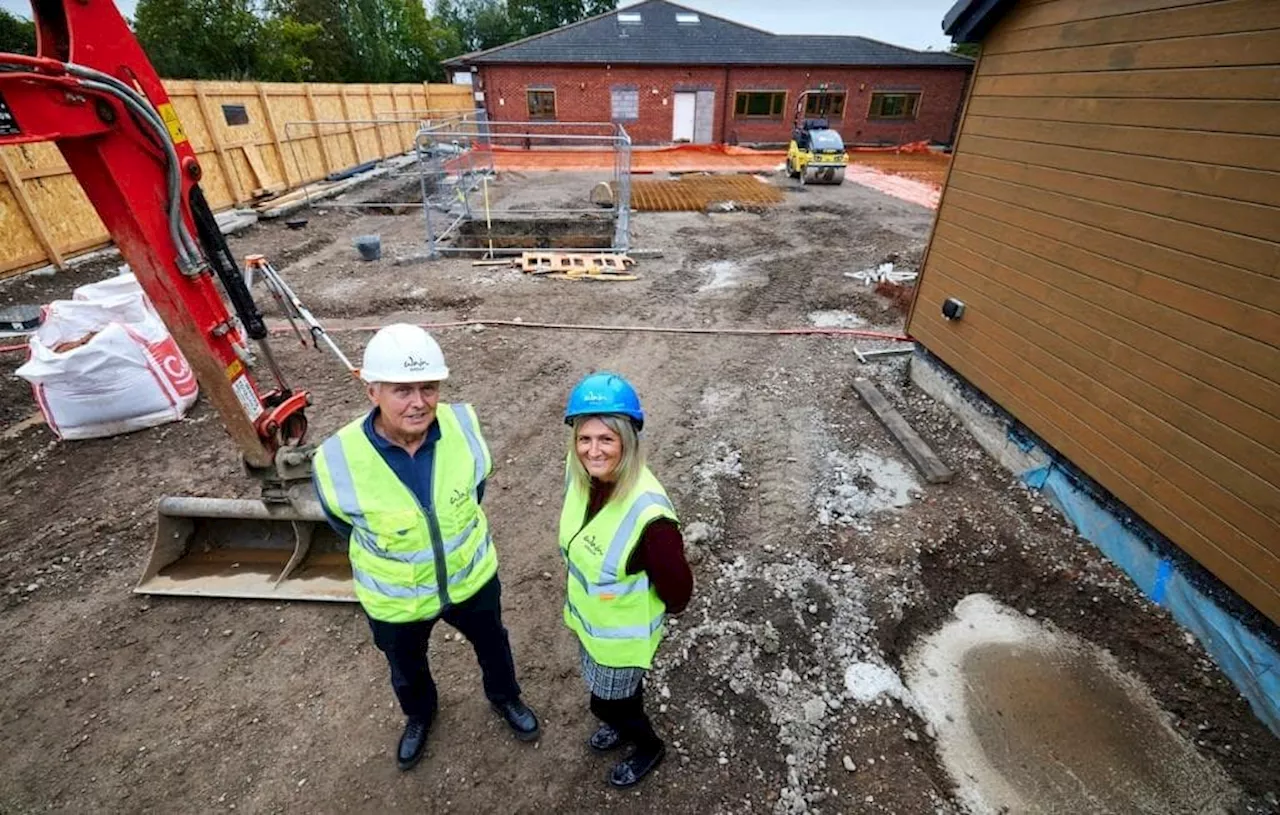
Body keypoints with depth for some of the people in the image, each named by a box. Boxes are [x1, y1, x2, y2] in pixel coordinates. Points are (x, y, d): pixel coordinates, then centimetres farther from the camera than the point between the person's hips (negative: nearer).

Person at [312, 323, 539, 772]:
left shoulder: (464, 425, -26)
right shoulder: (337, 460, -30)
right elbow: (344, 525, -7)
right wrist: (391, 554, 9)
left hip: (471, 576, 1)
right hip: (394, 598, 0)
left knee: (492, 644, 28)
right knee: (407, 668, 30)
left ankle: (504, 697, 62)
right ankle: (419, 714, 65)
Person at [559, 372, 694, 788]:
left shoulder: (648, 513, -40)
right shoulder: (579, 472, -19)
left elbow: (676, 586, -24)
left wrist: (661, 612, -4)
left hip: (624, 630, -6)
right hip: (589, 615, 6)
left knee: (606, 700, 20)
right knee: (620, 688, 32)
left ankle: (649, 746, 51)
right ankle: (624, 722, 64)